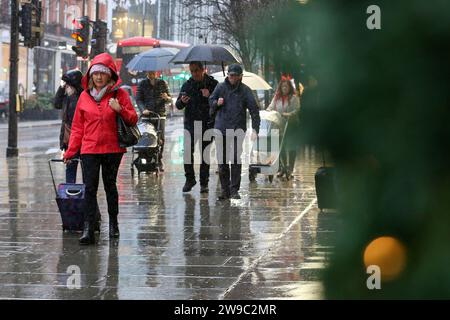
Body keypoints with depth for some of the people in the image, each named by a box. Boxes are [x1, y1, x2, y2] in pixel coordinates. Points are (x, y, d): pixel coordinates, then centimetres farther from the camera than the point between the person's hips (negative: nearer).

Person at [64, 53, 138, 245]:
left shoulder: (119, 94, 1)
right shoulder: (85, 96, 6)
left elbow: (133, 120, 1)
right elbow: (78, 127, 10)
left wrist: (120, 110, -18)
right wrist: (70, 151, 7)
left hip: (112, 149, -1)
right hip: (89, 149, 1)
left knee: (110, 186, 11)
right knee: (90, 189, -6)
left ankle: (113, 223, 29)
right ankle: (88, 230, -10)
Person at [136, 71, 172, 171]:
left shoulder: (162, 83, 12)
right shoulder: (142, 84, 10)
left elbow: (169, 99, 14)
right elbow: (138, 99, 4)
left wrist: (167, 98, -11)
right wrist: (143, 109, -14)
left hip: (160, 114, 1)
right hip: (147, 114, -1)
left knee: (161, 138, -6)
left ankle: (159, 160, 8)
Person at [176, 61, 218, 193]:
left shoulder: (212, 83, 1)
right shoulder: (187, 85, 9)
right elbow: (178, 106, 10)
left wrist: (209, 97, -19)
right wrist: (182, 101, -13)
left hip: (207, 124, -2)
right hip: (190, 123, 2)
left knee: (205, 153, 2)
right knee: (187, 152, -7)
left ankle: (204, 182, 10)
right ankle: (190, 179, 8)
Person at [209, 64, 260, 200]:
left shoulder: (245, 91, -1)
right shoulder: (221, 87, 6)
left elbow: (254, 110, -4)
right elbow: (211, 101, 16)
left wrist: (255, 129, -13)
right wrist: (217, 103, -9)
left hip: (238, 129, -3)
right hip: (221, 128, 3)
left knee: (236, 160, -9)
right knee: (222, 161, 6)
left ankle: (234, 190, -3)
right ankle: (225, 190, 14)